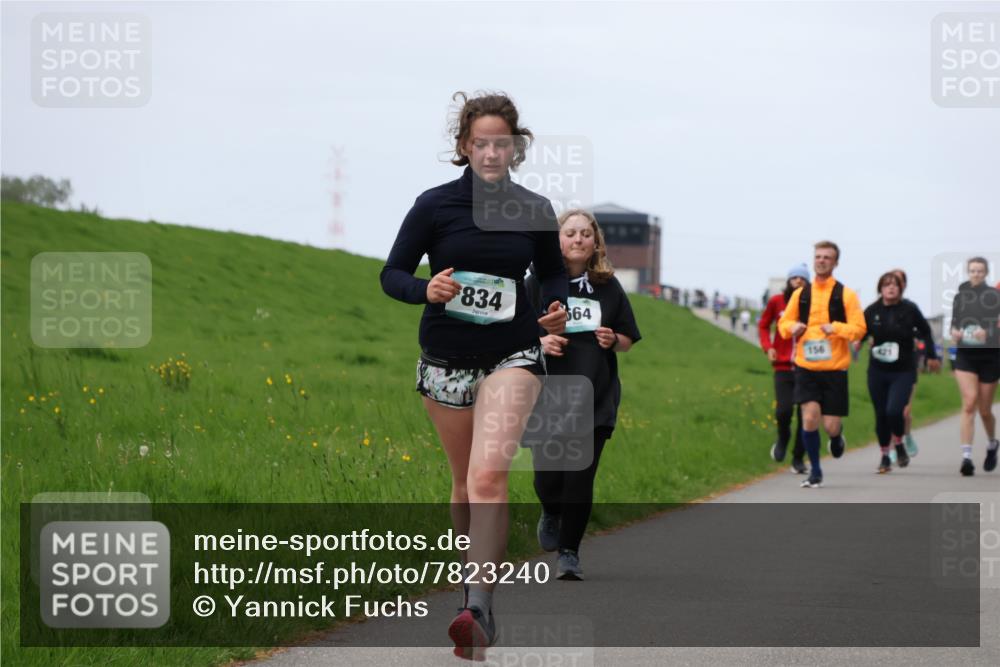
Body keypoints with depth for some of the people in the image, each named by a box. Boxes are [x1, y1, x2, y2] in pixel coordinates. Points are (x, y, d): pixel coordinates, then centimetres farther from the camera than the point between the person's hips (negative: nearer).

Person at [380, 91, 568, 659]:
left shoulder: (534, 210, 0)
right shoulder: (434, 205, -4)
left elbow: (553, 272, 16)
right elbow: (392, 274, 0)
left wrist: (557, 307, -5)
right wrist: (426, 289, -20)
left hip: (513, 356, -1)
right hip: (447, 360, 2)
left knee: (489, 477, -21)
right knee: (466, 484, 13)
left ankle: (478, 611, -28)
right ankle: (476, 586, 32)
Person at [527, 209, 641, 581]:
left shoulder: (609, 286, 7)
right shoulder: (539, 283, 2)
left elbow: (629, 339, 14)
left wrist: (613, 340, -8)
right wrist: (539, 341, -15)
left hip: (596, 399, 1)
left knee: (581, 477, -6)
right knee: (549, 475, -3)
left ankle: (569, 552, 7)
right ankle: (551, 515, 33)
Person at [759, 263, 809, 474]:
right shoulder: (777, 301, 2)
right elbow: (763, 325, 17)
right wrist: (767, 347, 2)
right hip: (783, 366, 0)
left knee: (805, 415, 0)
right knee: (783, 410, -12)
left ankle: (798, 459, 15)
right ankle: (782, 439, 20)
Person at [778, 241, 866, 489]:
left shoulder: (845, 295, -1)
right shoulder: (800, 294, 7)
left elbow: (859, 328, -6)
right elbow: (783, 322, 16)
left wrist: (835, 327, -23)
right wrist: (792, 327, -7)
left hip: (835, 368, -2)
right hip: (806, 367, 2)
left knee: (830, 426, -2)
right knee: (809, 417, -13)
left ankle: (837, 437, 37)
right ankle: (815, 471, 3)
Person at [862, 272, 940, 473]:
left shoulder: (909, 309, -5)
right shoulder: (872, 311, -1)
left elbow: (925, 332, 9)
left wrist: (932, 356, 15)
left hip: (903, 372, -2)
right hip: (877, 371, 2)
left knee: (894, 410, -19)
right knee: (881, 415, 5)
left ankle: (898, 444, 9)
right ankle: (885, 455, 23)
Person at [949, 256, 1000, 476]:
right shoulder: (960, 296, 8)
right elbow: (954, 324, 18)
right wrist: (955, 332, -4)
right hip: (965, 357, 1)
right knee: (969, 403, -17)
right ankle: (966, 456, -22)